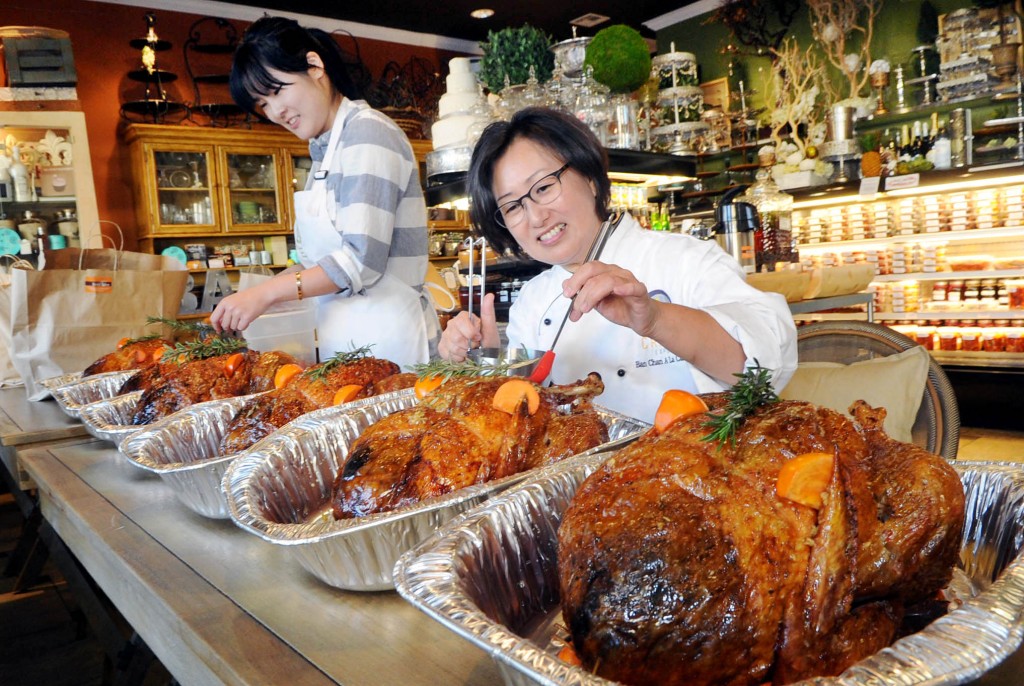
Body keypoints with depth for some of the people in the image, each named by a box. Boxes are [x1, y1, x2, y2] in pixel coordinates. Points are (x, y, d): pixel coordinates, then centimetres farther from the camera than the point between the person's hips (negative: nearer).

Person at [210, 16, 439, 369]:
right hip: (346, 340, 8)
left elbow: (362, 260, -19)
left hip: (387, 337, -8)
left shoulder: (366, 131, -10)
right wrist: (251, 298, 7)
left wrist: (266, 292, -15)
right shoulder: (324, 150, 15)